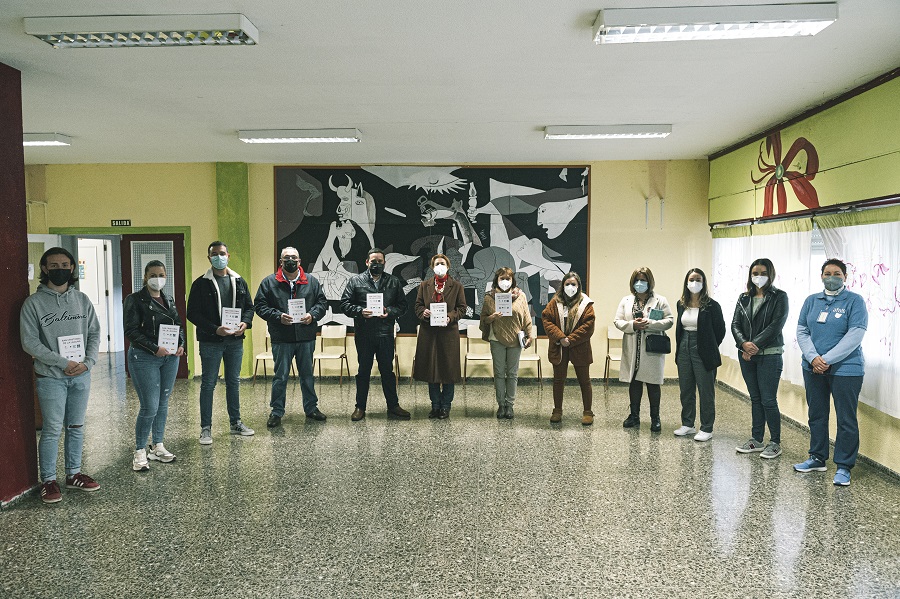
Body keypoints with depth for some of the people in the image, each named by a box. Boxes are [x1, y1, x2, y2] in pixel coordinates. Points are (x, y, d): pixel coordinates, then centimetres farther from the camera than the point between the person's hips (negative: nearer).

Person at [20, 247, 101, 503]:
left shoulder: (82, 300, 6)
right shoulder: (34, 303, -5)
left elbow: (95, 334, 7)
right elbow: (29, 342, -10)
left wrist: (88, 362, -8)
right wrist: (63, 363, -15)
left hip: (81, 376, 4)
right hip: (51, 378, -4)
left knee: (76, 427, 13)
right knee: (52, 430, 0)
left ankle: (74, 474, 26)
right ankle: (48, 480, 14)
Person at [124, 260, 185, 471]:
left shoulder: (169, 300, 13)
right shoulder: (135, 300, -5)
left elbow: (179, 325, 18)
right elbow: (131, 331, -12)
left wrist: (180, 345, -1)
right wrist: (155, 349, -19)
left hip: (170, 357, 6)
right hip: (145, 358, -6)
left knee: (163, 404, 11)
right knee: (150, 407, -8)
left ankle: (157, 446, 24)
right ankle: (140, 451, 8)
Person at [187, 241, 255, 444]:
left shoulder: (239, 281, 9)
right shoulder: (201, 284, -5)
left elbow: (249, 306, 14)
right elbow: (193, 313, -8)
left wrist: (245, 323, -7)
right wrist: (215, 329, -19)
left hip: (235, 341, 4)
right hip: (211, 342, -4)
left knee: (234, 382, 13)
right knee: (208, 384, 2)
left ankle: (236, 423, 24)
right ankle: (206, 428, 10)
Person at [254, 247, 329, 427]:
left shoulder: (311, 281, 7)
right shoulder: (269, 282, 1)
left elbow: (322, 302, 8)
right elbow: (260, 305, -2)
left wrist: (312, 315, -11)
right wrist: (278, 316, -16)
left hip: (306, 337, 2)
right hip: (281, 339, -2)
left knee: (307, 375, 14)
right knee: (280, 376, 6)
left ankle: (311, 408, 28)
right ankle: (277, 411, 18)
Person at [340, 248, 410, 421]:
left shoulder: (394, 282, 9)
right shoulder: (355, 280, 5)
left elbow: (402, 306, 8)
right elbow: (344, 304, 2)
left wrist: (390, 312, -11)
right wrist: (360, 311, -14)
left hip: (385, 333, 1)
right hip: (363, 334, -1)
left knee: (387, 370, 8)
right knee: (363, 371, 9)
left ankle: (393, 406, 17)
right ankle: (360, 407, 18)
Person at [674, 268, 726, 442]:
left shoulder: (711, 305, -9)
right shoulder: (681, 304, 7)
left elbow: (720, 330, -2)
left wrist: (709, 348, 4)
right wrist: (680, 347, 11)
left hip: (703, 353, -6)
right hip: (684, 350, 6)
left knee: (706, 391, 2)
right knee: (686, 389, 13)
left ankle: (707, 429, 10)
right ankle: (687, 424, 25)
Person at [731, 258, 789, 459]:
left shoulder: (779, 297, -3)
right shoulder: (744, 298, 11)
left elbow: (776, 325, -13)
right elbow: (735, 324, 4)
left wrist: (754, 346, -16)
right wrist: (744, 344, -14)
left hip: (769, 355, -5)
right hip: (746, 355, 5)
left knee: (768, 400, -4)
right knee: (755, 398, 12)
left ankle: (775, 443, 10)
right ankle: (756, 440, 20)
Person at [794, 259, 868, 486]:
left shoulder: (855, 301, -4)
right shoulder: (811, 301, 9)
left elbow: (855, 335, -13)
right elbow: (801, 331, 5)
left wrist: (827, 360, -17)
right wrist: (813, 357, -12)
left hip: (845, 369, -5)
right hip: (813, 369, 5)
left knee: (846, 420, 0)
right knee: (816, 416, 14)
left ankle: (843, 467, 10)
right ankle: (817, 458, 27)